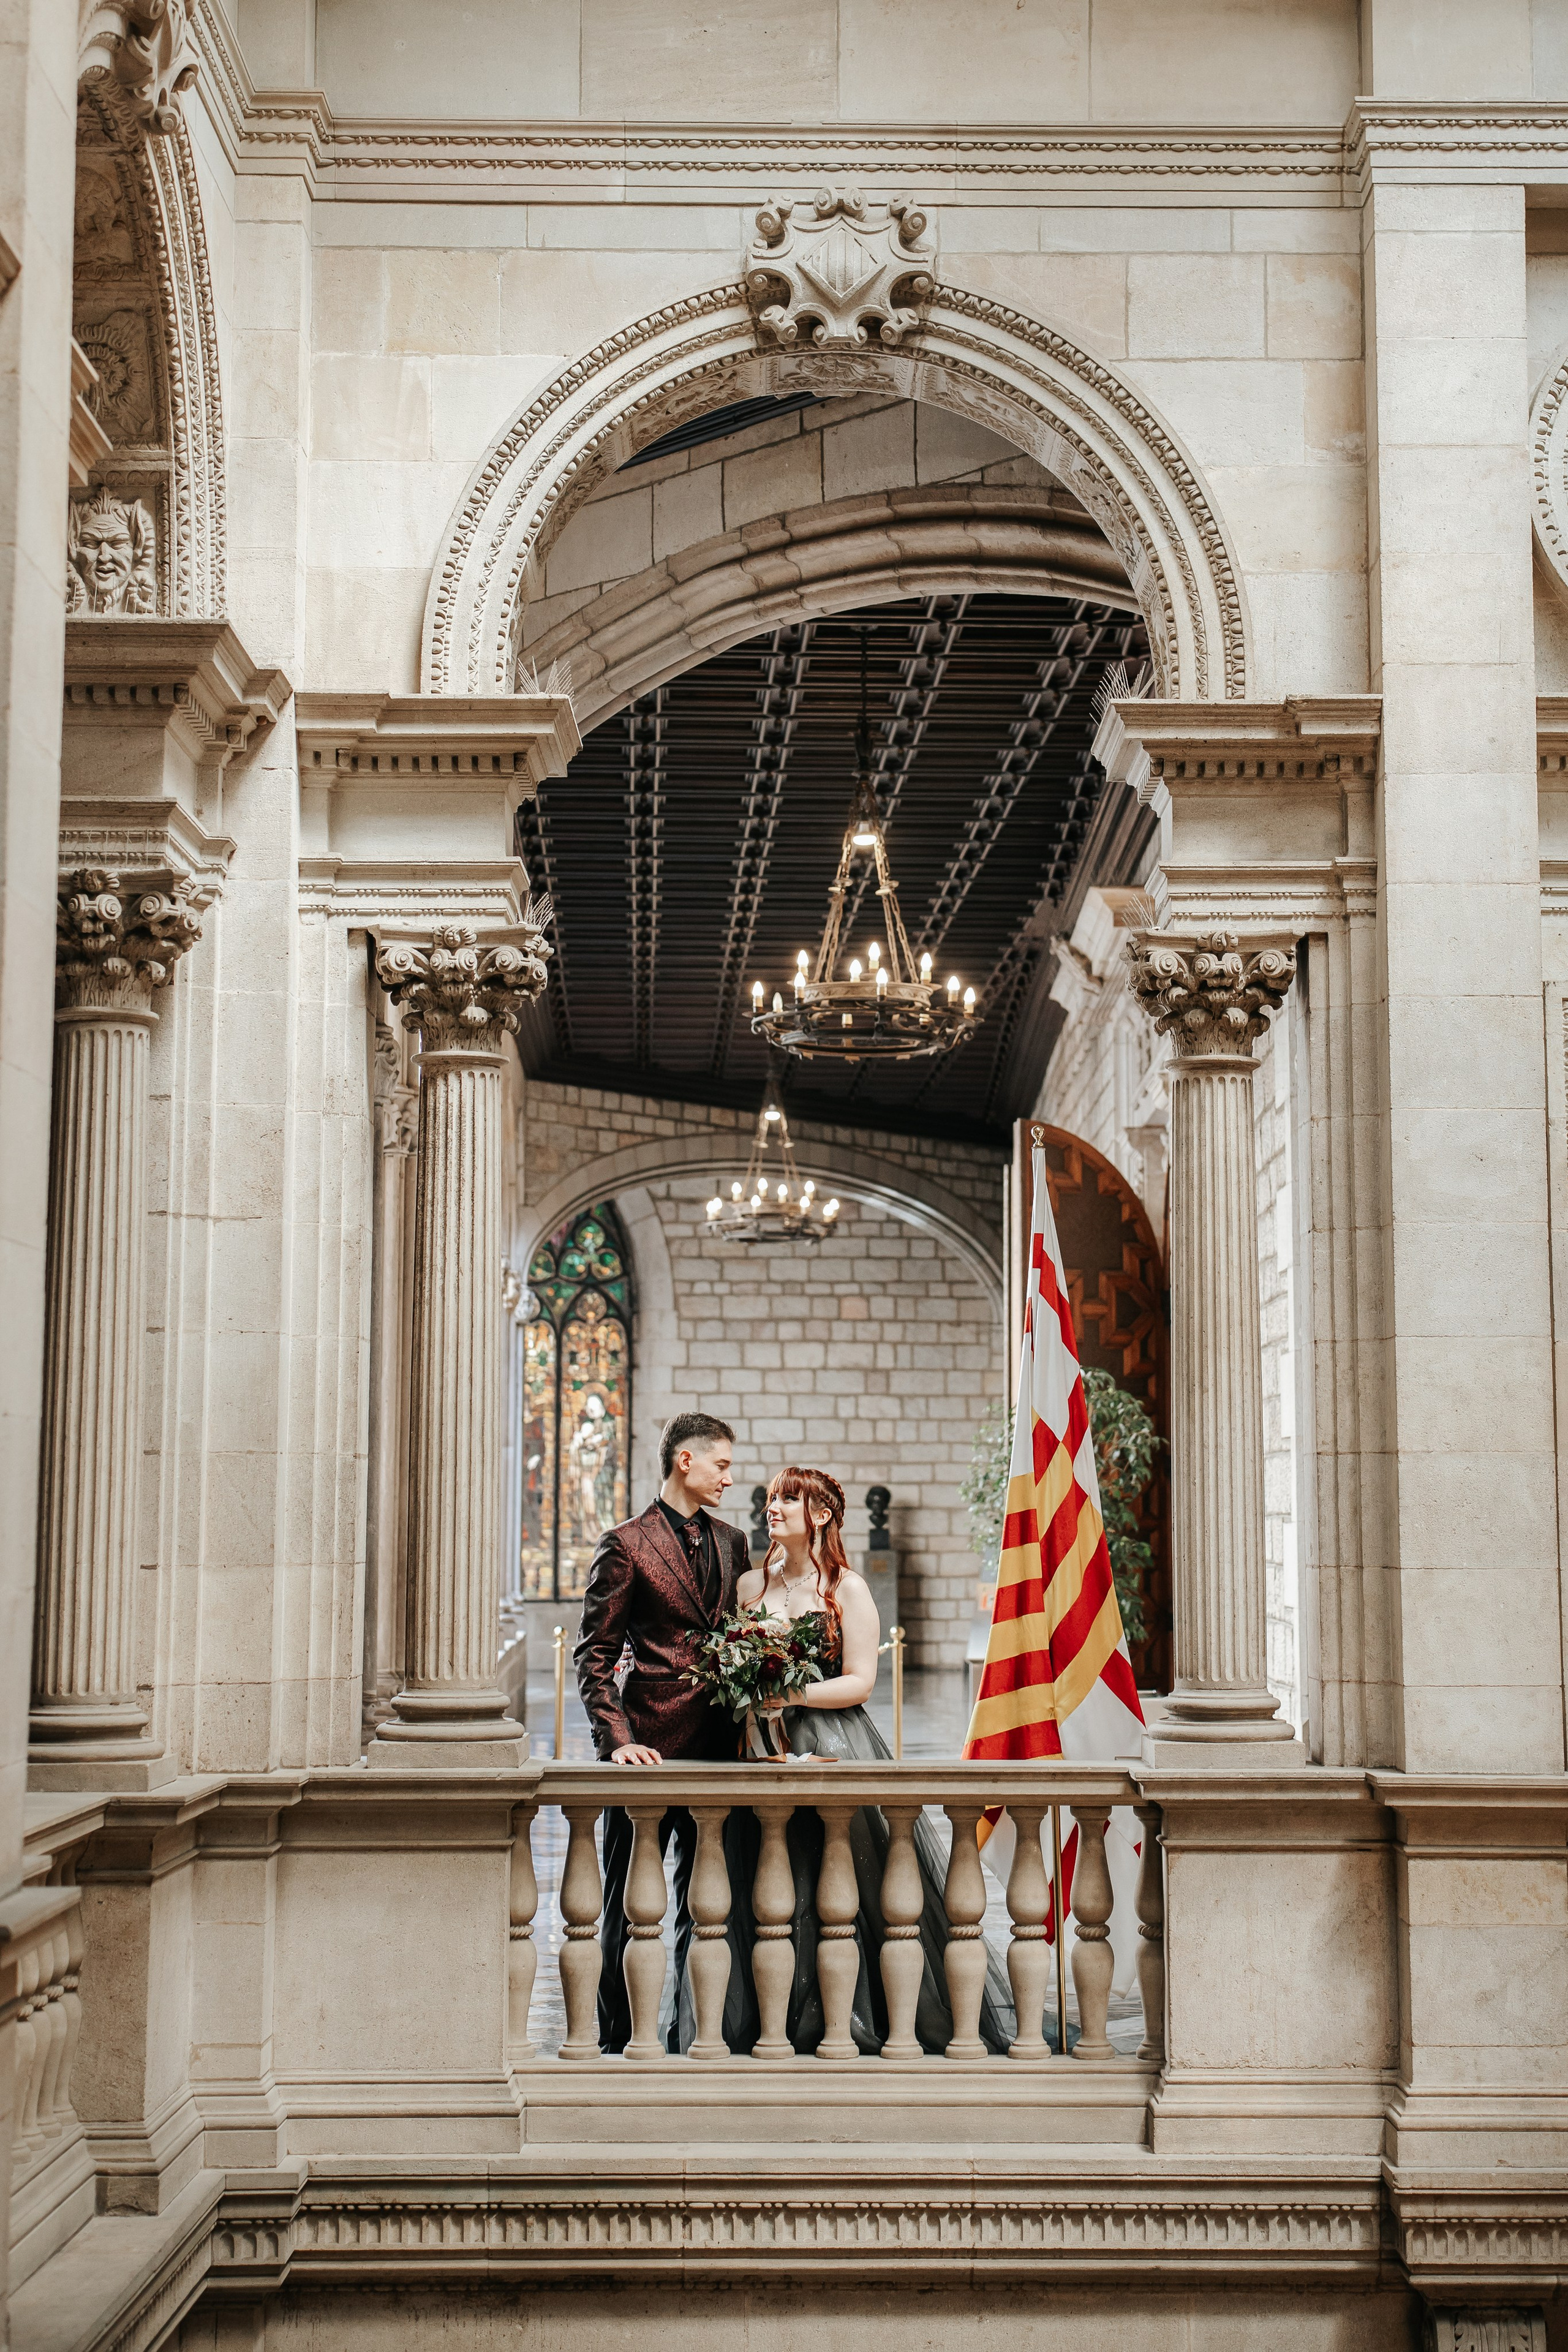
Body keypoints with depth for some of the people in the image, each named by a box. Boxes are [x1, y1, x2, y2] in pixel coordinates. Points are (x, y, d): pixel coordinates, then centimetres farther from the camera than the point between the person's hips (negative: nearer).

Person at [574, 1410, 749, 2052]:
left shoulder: (731, 1542, 14)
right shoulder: (626, 1545, -4)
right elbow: (594, 1655, -6)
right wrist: (617, 1740, -16)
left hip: (719, 1746, 5)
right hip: (650, 1747, -5)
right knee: (629, 1902, 2)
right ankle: (617, 2037, 11)